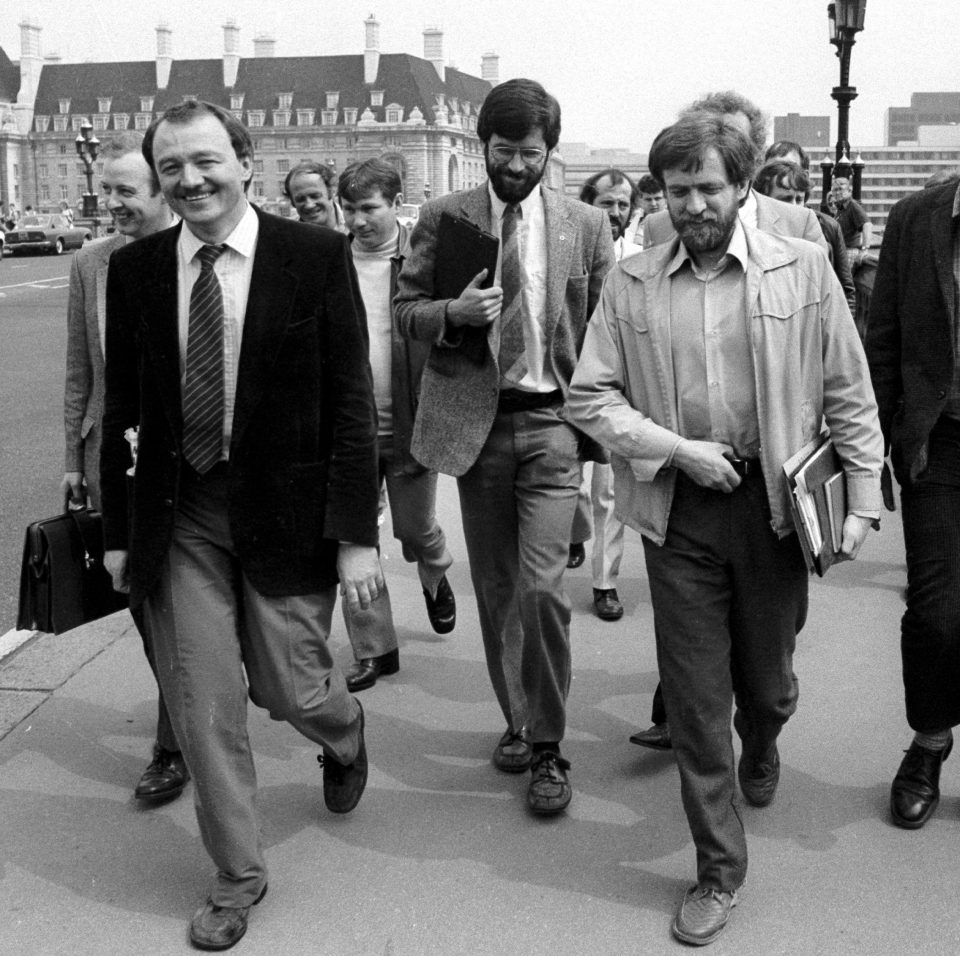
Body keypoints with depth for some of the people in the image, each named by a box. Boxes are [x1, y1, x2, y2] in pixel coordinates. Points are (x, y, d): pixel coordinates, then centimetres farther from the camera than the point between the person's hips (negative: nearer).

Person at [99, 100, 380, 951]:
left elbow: (351, 402, -7)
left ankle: (343, 733, 45)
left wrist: (356, 534, -10)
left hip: (285, 510, -2)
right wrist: (117, 530, 7)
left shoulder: (317, 256, -6)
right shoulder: (133, 269, 3)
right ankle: (237, 875, 28)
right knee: (202, 706, 7)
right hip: (177, 519, 3)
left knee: (288, 691, 6)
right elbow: (121, 411, 8)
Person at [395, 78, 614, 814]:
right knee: (495, 588, 10)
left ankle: (547, 746, 5)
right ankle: (518, 718, 30)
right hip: (474, 421, 2)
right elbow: (406, 310, 6)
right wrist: (454, 313, -15)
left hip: (551, 422, -1)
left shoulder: (586, 226, 3)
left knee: (541, 586, -11)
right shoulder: (442, 218, 4)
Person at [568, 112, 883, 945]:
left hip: (774, 504, 0)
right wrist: (675, 449, -11)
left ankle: (761, 750, 55)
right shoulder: (631, 282, 0)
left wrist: (863, 498, -3)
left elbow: (849, 394, 1)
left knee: (766, 677, 16)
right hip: (679, 510, 0)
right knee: (694, 695, 5)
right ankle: (719, 869, 22)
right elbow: (589, 396, 0)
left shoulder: (803, 269, -2)